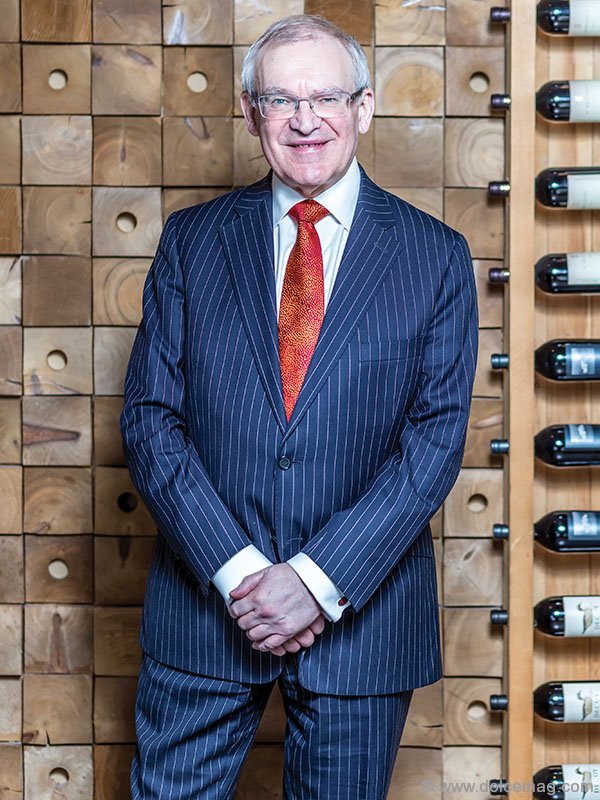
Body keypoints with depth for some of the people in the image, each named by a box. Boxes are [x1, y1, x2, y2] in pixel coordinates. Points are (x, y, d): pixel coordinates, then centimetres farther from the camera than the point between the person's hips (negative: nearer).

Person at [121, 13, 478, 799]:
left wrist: (321, 579, -15)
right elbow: (150, 417, -2)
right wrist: (235, 570, -13)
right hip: (206, 602, 1)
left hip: (360, 611, 0)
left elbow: (436, 439, -6)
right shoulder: (191, 240, 4)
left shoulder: (436, 256, 0)